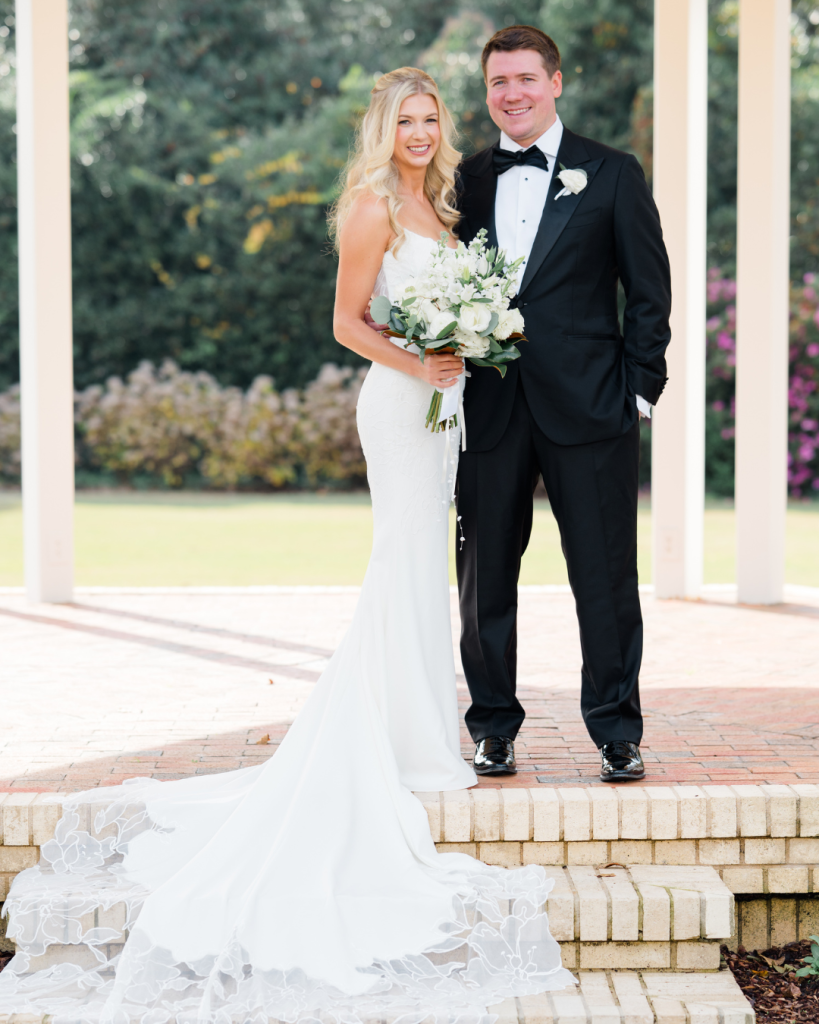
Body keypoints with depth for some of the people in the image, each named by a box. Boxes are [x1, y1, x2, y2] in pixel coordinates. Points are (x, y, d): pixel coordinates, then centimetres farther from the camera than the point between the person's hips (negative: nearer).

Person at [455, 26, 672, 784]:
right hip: (490, 409, 3)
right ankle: (494, 728, 19)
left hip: (588, 408, -2)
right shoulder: (467, 181, 11)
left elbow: (650, 290, 3)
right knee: (486, 576, 7)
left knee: (606, 577, 1)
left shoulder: (611, 175, 4)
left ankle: (618, 734, 12)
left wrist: (640, 390, -2)